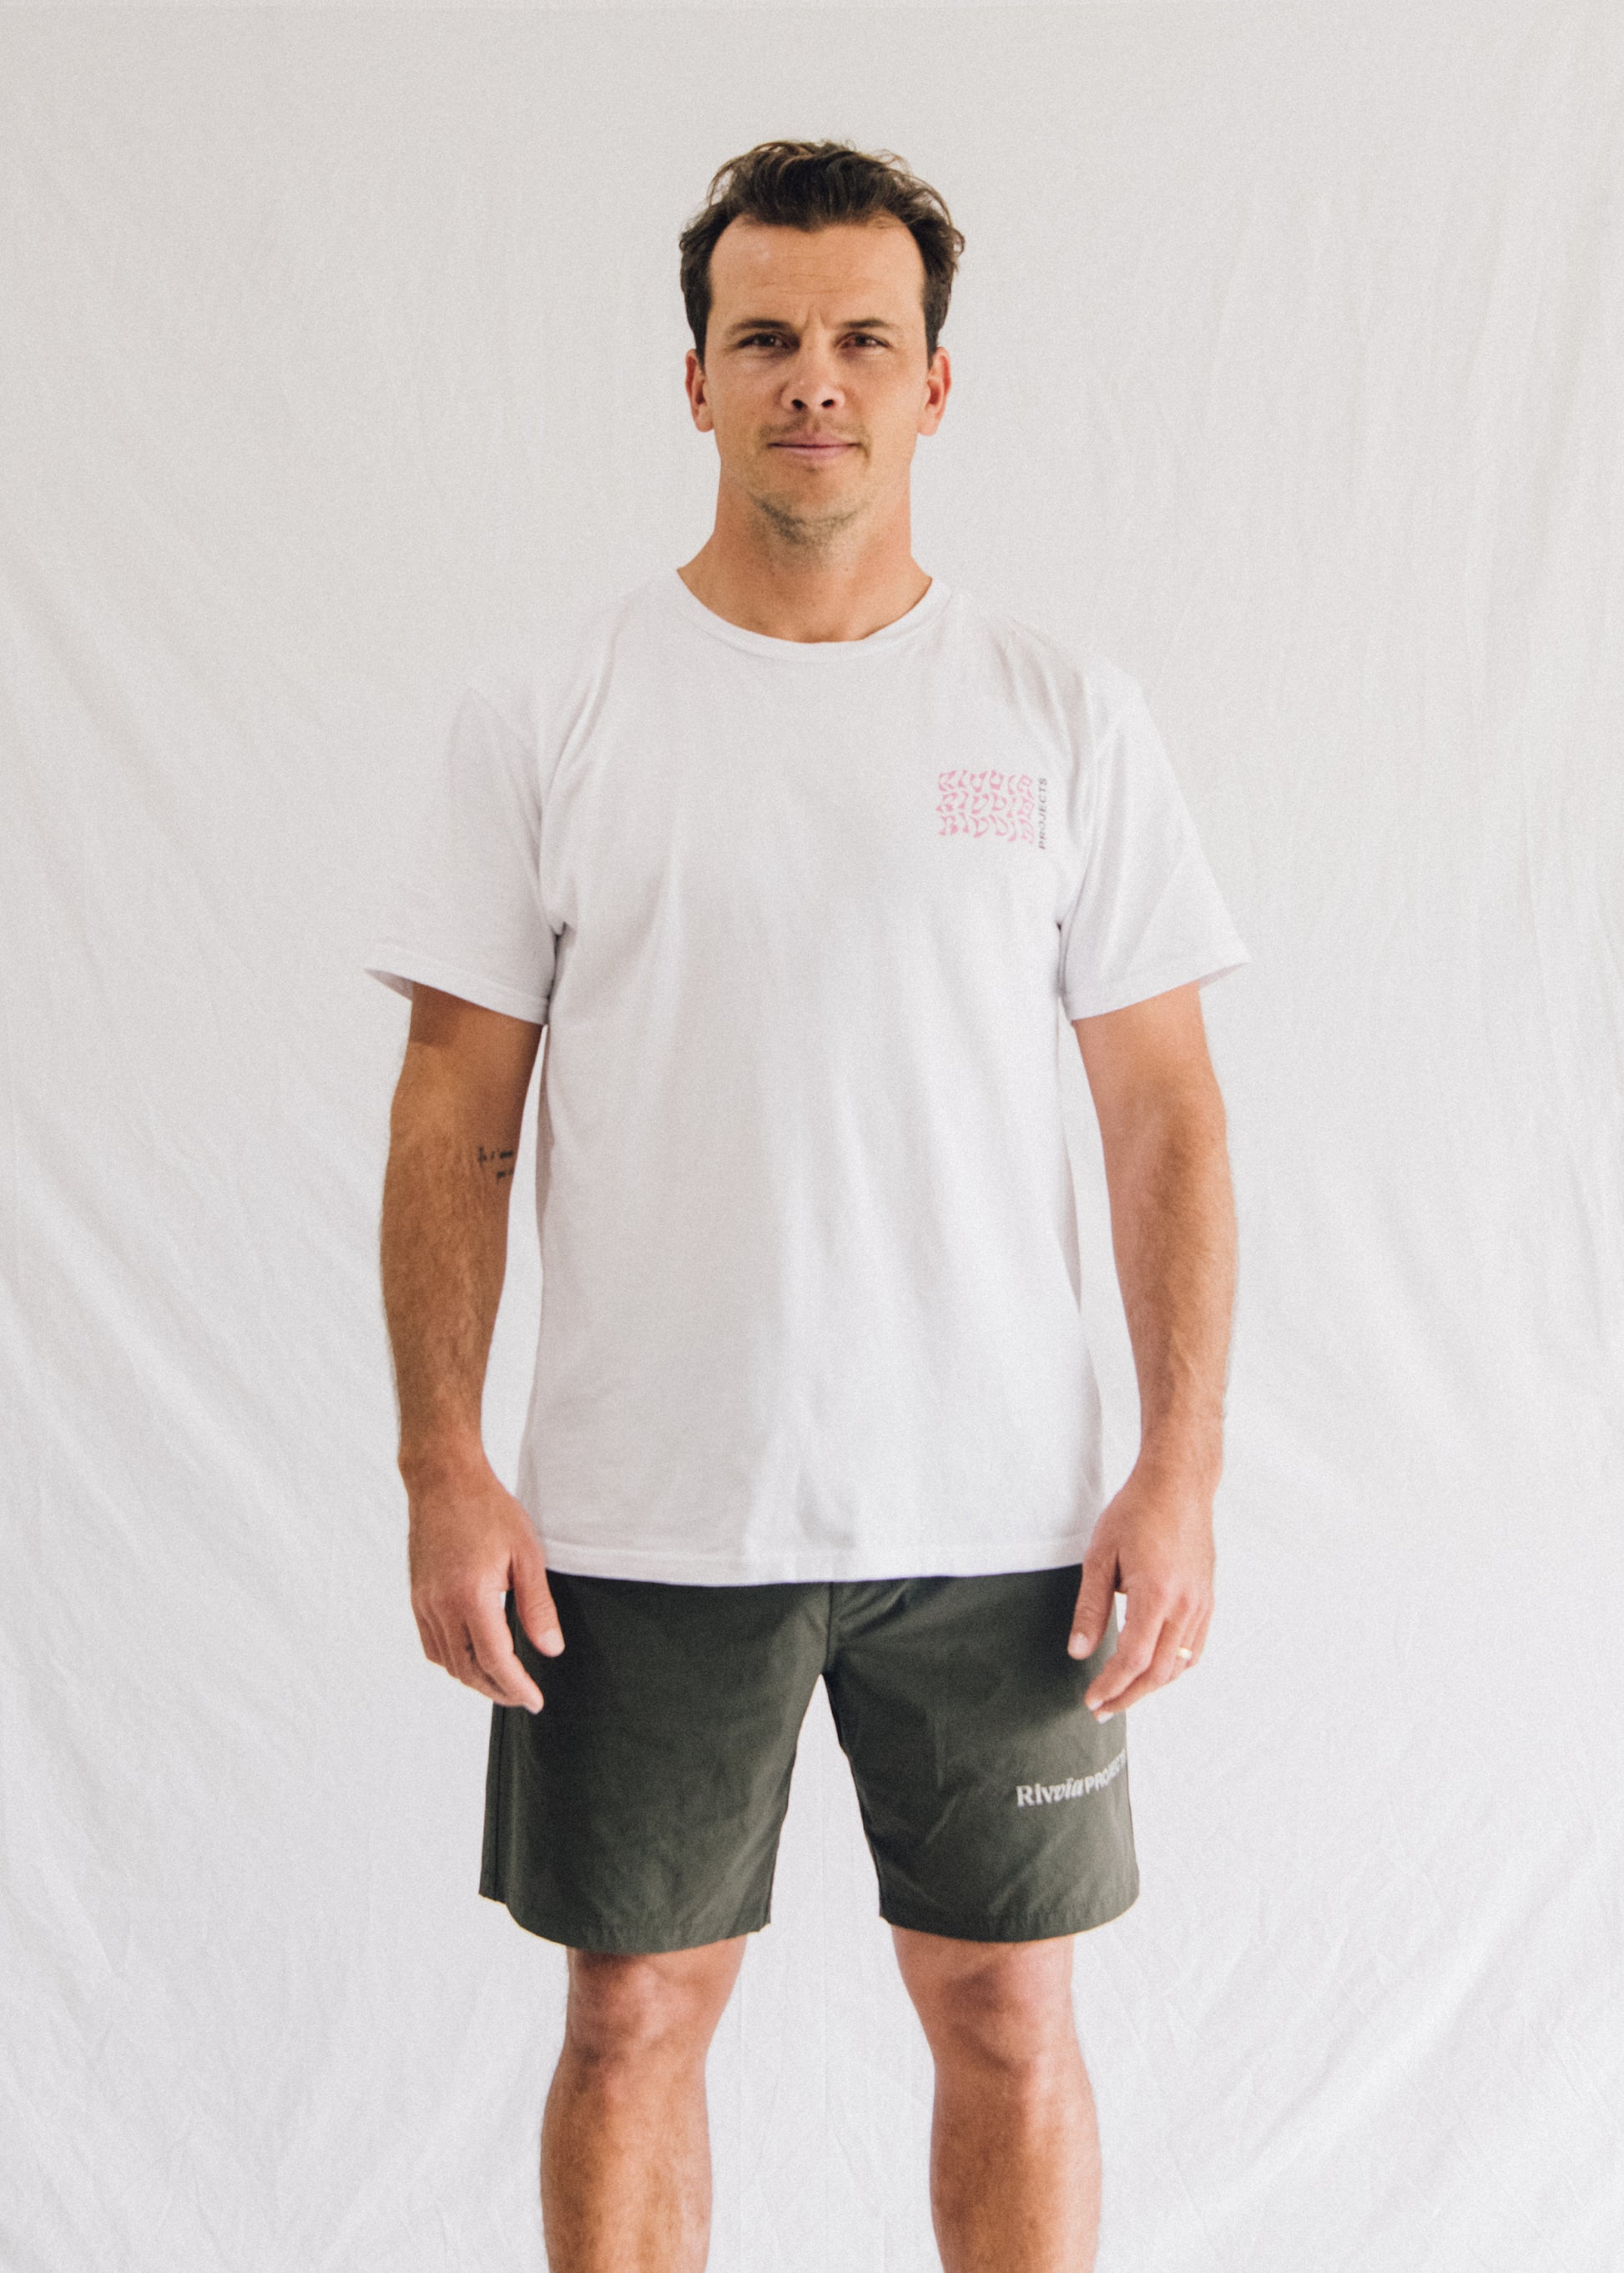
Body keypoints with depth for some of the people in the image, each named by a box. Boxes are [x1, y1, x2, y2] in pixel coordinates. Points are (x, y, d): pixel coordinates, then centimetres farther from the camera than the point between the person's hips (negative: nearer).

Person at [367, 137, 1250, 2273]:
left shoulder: (1066, 715, 2)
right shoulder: (547, 699, 0)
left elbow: (1166, 1112, 2)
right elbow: (457, 1115, 0)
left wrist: (1182, 1472, -5)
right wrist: (443, 1466, -7)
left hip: (998, 1518, 1)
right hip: (639, 1520, 0)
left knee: (1010, 2025, 10)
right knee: (632, 2018, 10)